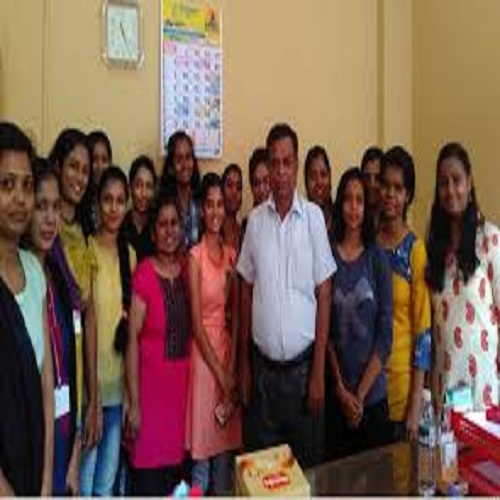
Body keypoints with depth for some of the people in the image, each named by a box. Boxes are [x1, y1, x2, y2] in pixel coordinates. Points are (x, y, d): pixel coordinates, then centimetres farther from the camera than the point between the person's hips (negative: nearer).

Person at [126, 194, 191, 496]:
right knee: (149, 471, 2)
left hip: (183, 379, 5)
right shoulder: (144, 274, -13)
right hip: (151, 379, -5)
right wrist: (134, 403, -13)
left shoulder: (186, 268, 3)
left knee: (176, 468, 15)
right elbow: (133, 339, -12)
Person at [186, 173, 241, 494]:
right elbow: (196, 323, -11)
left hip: (228, 347, 5)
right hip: (203, 352, -5)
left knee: (227, 445, 14)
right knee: (202, 448, 3)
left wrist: (231, 366, -2)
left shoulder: (231, 254, 8)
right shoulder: (195, 255, -9)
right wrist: (219, 371, -10)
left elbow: (235, 314, 7)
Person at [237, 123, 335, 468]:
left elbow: (324, 295, -5)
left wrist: (318, 372, -7)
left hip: (302, 364, -2)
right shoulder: (255, 219, 2)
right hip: (262, 365, 2)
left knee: (309, 460, 11)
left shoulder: (314, 216, -5)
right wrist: (244, 363, 6)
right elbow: (246, 293, 7)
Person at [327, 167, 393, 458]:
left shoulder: (378, 258, -3)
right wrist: (340, 388, -6)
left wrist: (360, 393, -8)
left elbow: (386, 335, -4)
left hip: (373, 393, 0)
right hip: (336, 394, 0)